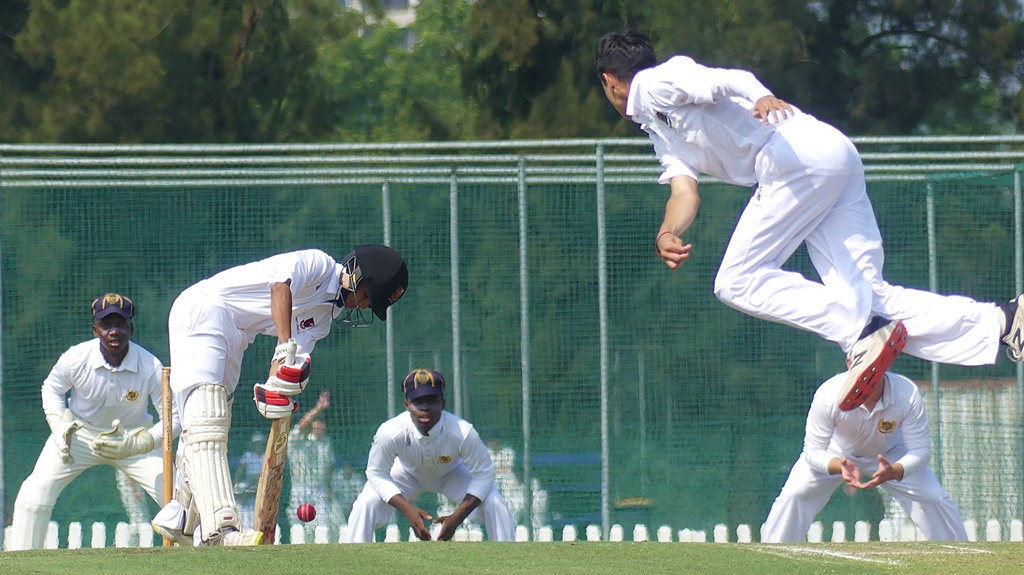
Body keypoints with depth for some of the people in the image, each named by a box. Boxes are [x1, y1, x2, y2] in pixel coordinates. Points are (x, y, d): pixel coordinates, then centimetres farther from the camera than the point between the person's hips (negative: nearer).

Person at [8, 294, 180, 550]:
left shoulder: (150, 367, -26)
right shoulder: (75, 359, -22)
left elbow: (175, 418, -21)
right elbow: (52, 388, 1)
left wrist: (135, 445, -34)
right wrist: (59, 424, -16)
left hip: (134, 439, 0)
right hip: (80, 434, 0)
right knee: (37, 489, -18)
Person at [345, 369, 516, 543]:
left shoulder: (464, 433, -38)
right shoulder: (389, 433, -37)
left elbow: (482, 474, -24)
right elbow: (377, 475, -23)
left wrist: (457, 517, -35)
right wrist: (408, 509, -37)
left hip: (452, 474, 0)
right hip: (406, 474, 0)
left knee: (494, 505, -21)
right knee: (366, 504, -23)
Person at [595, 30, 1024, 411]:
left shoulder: (653, 84, 5)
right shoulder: (660, 133, 33)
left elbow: (723, 81, -15)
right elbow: (685, 191, 20)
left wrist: (761, 99, -36)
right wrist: (667, 234, -3)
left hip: (803, 153, -9)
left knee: (738, 281, -9)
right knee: (863, 298, -5)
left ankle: (864, 334, -24)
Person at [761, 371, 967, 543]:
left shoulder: (908, 394, -34)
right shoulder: (828, 394, -37)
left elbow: (920, 449, -28)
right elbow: (812, 451, -29)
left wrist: (893, 472, -50)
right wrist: (839, 467, -51)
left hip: (889, 454, 1)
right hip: (835, 454, -1)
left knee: (934, 499, -11)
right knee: (792, 497, -20)